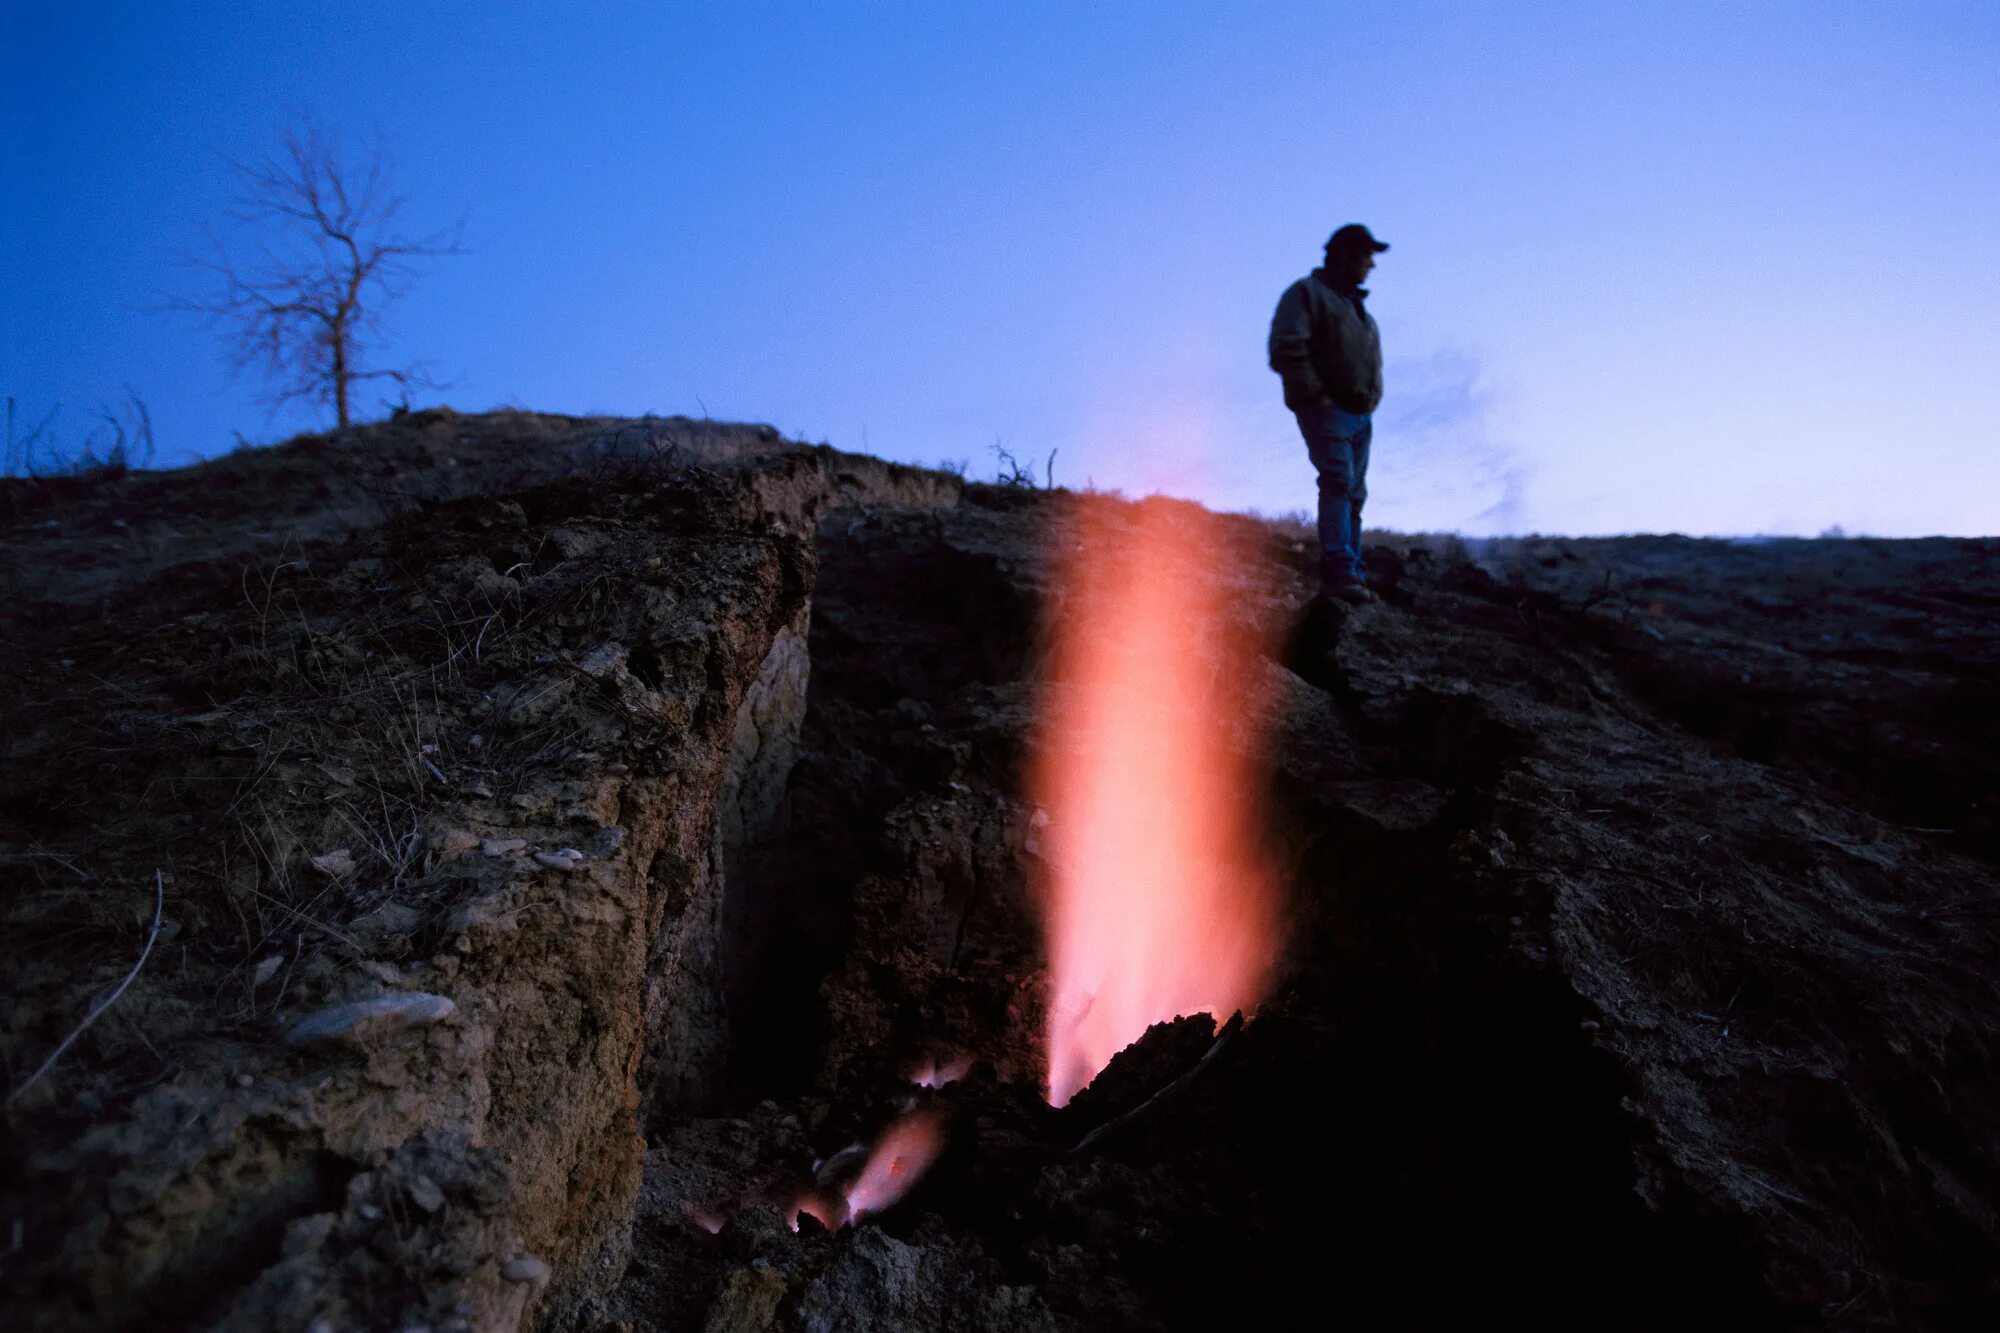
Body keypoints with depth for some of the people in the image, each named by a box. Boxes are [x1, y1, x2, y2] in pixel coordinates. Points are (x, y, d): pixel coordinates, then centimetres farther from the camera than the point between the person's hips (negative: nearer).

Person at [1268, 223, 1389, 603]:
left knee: (1354, 493, 7)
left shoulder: (1355, 302, 23)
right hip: (1327, 411, -9)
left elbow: (1371, 358, 32)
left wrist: (1369, 400, 16)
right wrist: (1316, 395, -19)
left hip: (1360, 415, 9)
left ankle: (1352, 577, 11)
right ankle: (1339, 573, -25)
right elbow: (1285, 351, -18)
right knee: (1338, 484, -20)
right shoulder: (1308, 293, -5)